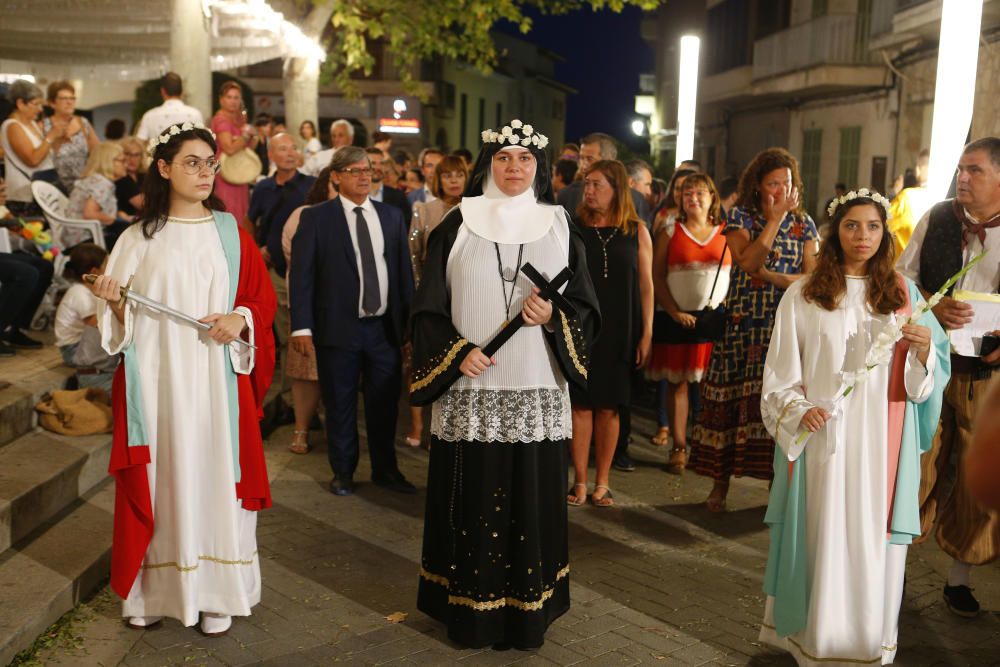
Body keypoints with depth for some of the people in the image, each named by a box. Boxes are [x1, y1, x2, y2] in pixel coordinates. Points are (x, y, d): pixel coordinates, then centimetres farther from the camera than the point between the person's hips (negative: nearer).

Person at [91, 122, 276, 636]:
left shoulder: (230, 232, 5)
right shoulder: (139, 237, 5)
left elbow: (262, 299, 6)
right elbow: (122, 321, 7)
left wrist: (241, 319, -14)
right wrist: (113, 302, -14)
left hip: (217, 380, 0)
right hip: (157, 380, 1)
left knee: (215, 477, 3)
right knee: (159, 479, 5)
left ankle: (215, 592, 15)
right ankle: (155, 589, 19)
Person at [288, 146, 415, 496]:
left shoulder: (392, 215, 9)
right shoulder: (315, 217, -2)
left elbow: (404, 270, 10)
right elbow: (301, 274, -5)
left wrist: (411, 319, 7)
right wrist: (302, 325, -11)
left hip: (385, 326, 3)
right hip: (338, 328, -3)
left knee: (385, 402, 11)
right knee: (340, 405, 8)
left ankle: (386, 470, 27)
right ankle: (343, 472, 25)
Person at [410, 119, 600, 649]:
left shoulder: (559, 227, 8)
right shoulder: (457, 224, 5)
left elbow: (587, 309, 8)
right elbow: (428, 308, 3)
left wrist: (554, 319, -13)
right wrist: (456, 353, -12)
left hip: (537, 392, 1)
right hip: (469, 392, -1)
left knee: (531, 503, 4)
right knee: (471, 504, 3)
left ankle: (527, 611, 20)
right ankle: (469, 611, 19)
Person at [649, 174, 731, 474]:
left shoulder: (727, 233, 11)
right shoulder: (670, 232, 8)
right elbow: (657, 277, 2)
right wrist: (675, 312, -9)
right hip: (679, 318, 0)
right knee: (677, 381, 1)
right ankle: (679, 448, 8)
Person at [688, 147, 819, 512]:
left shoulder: (803, 223, 10)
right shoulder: (740, 217, 3)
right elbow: (748, 261, -14)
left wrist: (771, 276, -11)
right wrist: (776, 217, -10)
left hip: (786, 328, 2)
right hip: (743, 324, -1)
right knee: (729, 400, 0)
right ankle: (720, 484, 11)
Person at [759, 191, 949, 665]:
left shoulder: (904, 295, 7)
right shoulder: (803, 295, 1)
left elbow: (929, 377, 7)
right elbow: (780, 374, 1)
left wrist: (924, 348, -14)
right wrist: (799, 411, -15)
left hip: (880, 443, 2)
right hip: (821, 439, -1)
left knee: (872, 538, 6)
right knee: (820, 535, 4)